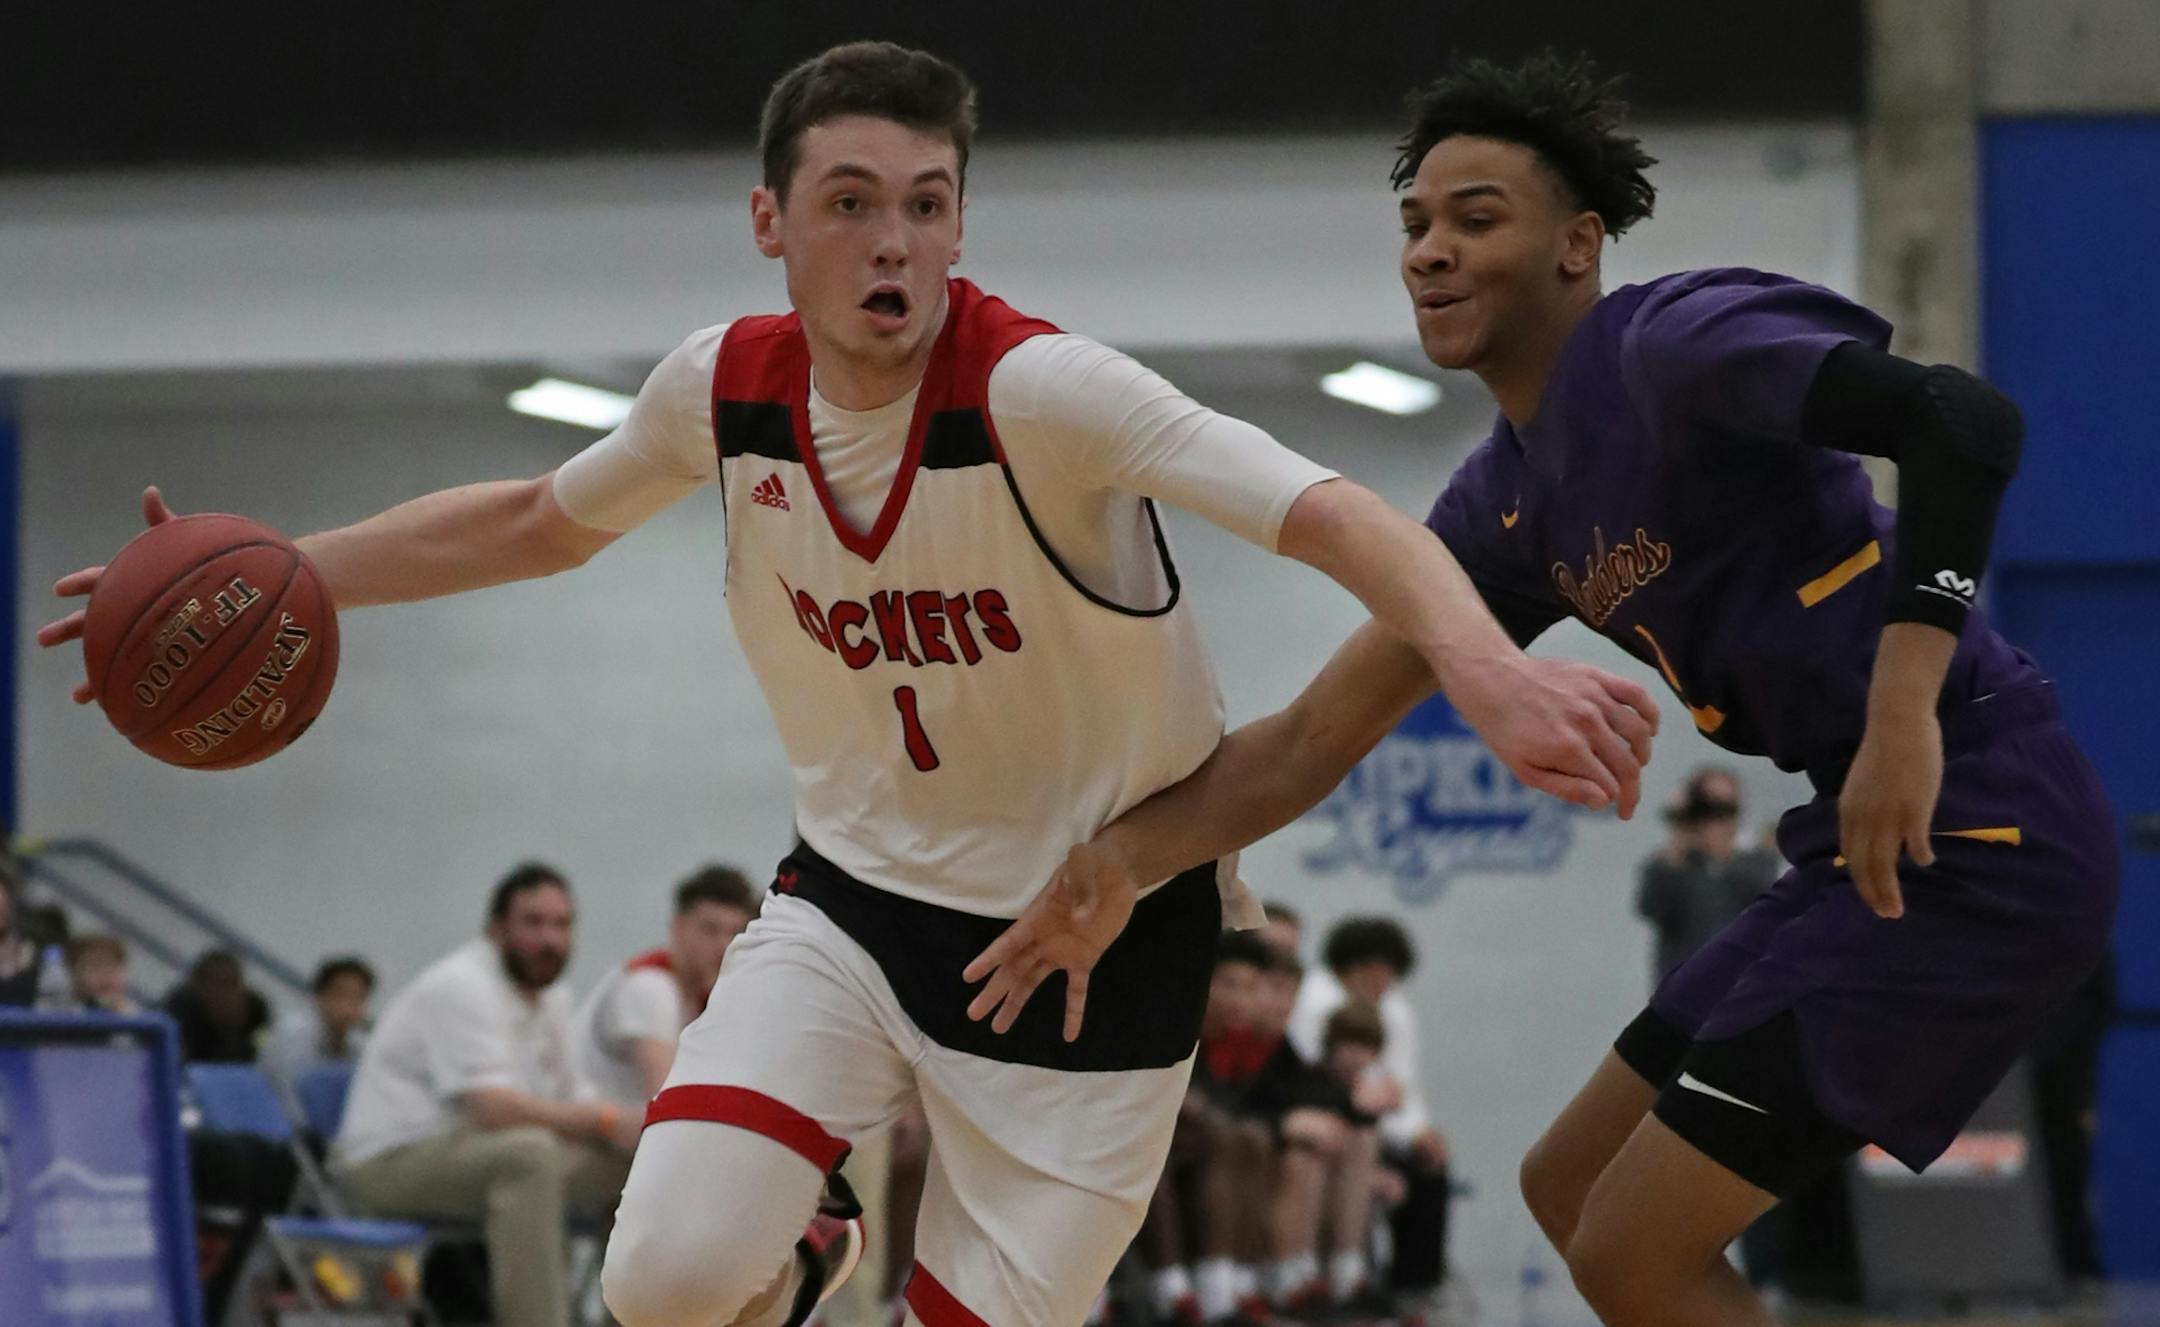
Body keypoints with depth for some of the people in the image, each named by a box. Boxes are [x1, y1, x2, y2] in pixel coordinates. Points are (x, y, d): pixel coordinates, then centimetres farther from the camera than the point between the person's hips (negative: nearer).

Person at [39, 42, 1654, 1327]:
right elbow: (541, 521, 14)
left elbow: (1333, 516, -37)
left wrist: (1484, 663, -56)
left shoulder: (1039, 388, -24)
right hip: (859, 893, 3)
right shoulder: (725, 388, -7)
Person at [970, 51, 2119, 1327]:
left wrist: (1903, 704, -32)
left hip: (1973, 836, -10)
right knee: (1572, 1188, 18)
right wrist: (1124, 858, 1)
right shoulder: (1503, 505, 15)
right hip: (1873, 849, 10)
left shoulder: (1679, 341, -11)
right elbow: (1314, 735, 16)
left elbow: (1966, 421, -25)